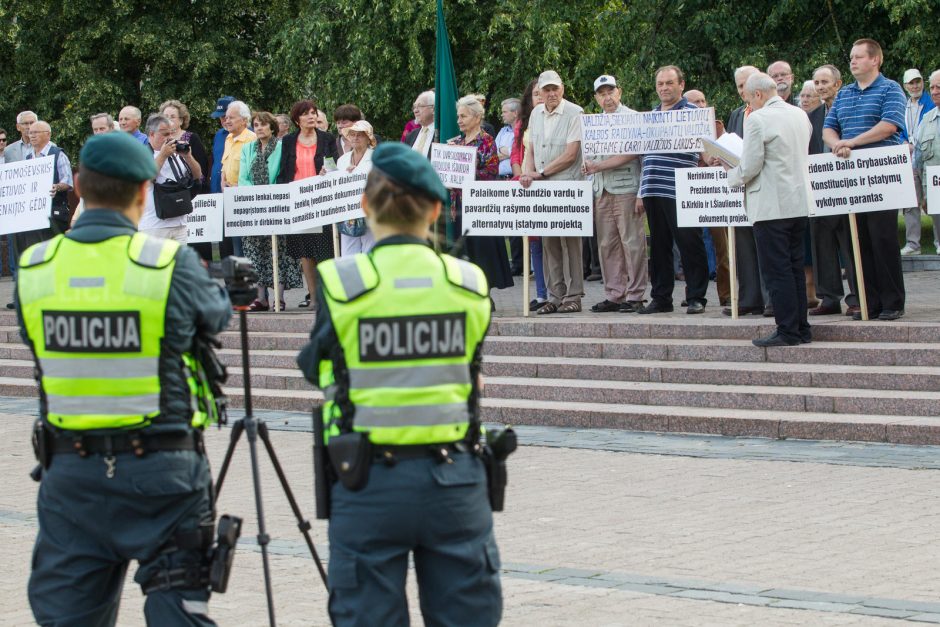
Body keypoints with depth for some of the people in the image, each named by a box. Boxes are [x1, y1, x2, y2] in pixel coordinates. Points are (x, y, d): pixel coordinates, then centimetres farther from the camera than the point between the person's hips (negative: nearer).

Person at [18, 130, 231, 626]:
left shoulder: (33, 268, -3)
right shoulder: (172, 265, -11)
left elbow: (32, 340, 9)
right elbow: (216, 316, 6)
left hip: (70, 470, 3)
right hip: (160, 472, -3)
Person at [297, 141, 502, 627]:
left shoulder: (339, 283, -7)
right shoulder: (469, 283, 1)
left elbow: (315, 368, 5)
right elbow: (473, 373, 10)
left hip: (369, 482, -2)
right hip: (453, 478, 2)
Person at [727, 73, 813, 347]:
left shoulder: (757, 120, -14)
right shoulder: (800, 116, 10)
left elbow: (750, 167, -16)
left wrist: (732, 177, 5)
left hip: (771, 206, -8)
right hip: (799, 203, 8)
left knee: (777, 270, -3)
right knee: (795, 267, 13)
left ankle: (787, 331, -4)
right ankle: (801, 328, 15)